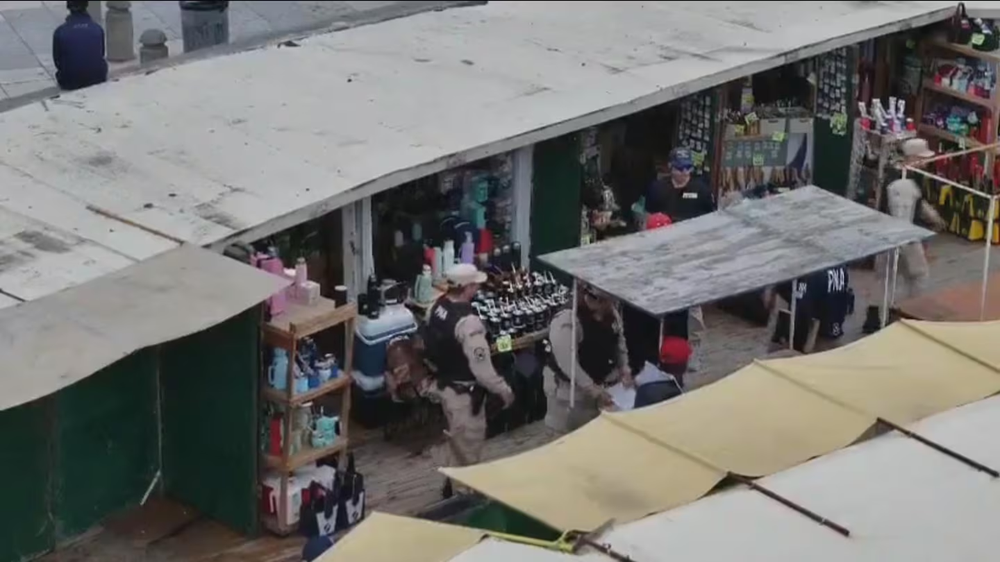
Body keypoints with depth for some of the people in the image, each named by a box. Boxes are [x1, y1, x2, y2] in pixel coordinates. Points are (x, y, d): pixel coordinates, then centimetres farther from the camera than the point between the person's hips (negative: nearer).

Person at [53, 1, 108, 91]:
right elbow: (101, 54, 7)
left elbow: (57, 60, 0)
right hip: (97, 79, 1)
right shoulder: (97, 28, -5)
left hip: (70, 83, 0)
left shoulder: (60, 31, -10)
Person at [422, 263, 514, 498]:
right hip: (463, 392, -9)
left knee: (458, 440, 27)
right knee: (468, 446, 9)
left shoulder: (437, 307, -4)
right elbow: (482, 368, -28)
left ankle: (454, 483, 43)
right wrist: (504, 390, -14)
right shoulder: (468, 322, -31)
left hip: (443, 384, 9)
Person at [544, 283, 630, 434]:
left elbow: (619, 342, 13)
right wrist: (593, 389, -33)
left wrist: (624, 369, -1)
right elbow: (568, 363, -32)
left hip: (600, 382, 7)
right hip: (568, 388, -6)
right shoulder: (566, 322, -29)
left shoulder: (611, 314, -4)